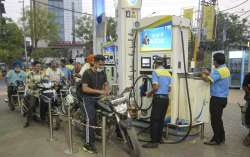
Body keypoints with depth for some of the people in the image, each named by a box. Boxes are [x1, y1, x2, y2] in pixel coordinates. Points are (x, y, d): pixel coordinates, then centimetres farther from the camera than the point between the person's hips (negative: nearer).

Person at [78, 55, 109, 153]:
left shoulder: (102, 73, 8)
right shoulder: (87, 73, -10)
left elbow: (106, 83, 15)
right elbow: (84, 88, -17)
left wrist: (106, 90, -8)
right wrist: (99, 91, -24)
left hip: (99, 98, 6)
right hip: (88, 98, -6)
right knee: (91, 119, -18)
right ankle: (88, 144, -10)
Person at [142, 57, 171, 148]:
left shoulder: (155, 72, -7)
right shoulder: (168, 73, 13)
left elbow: (156, 87, -16)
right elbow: (169, 88, 15)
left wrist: (150, 93, 0)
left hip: (158, 98, -7)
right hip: (166, 98, 7)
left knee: (154, 120, -4)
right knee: (161, 119, 13)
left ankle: (154, 142, -2)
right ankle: (159, 139, 21)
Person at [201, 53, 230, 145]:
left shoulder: (218, 71, -19)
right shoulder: (226, 69, 12)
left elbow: (208, 79, -27)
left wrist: (203, 75, -8)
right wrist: (209, 74, 14)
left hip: (217, 99, -10)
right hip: (223, 98, 10)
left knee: (215, 120, 0)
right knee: (218, 119, 18)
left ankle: (216, 140, 10)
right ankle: (221, 138, 28)